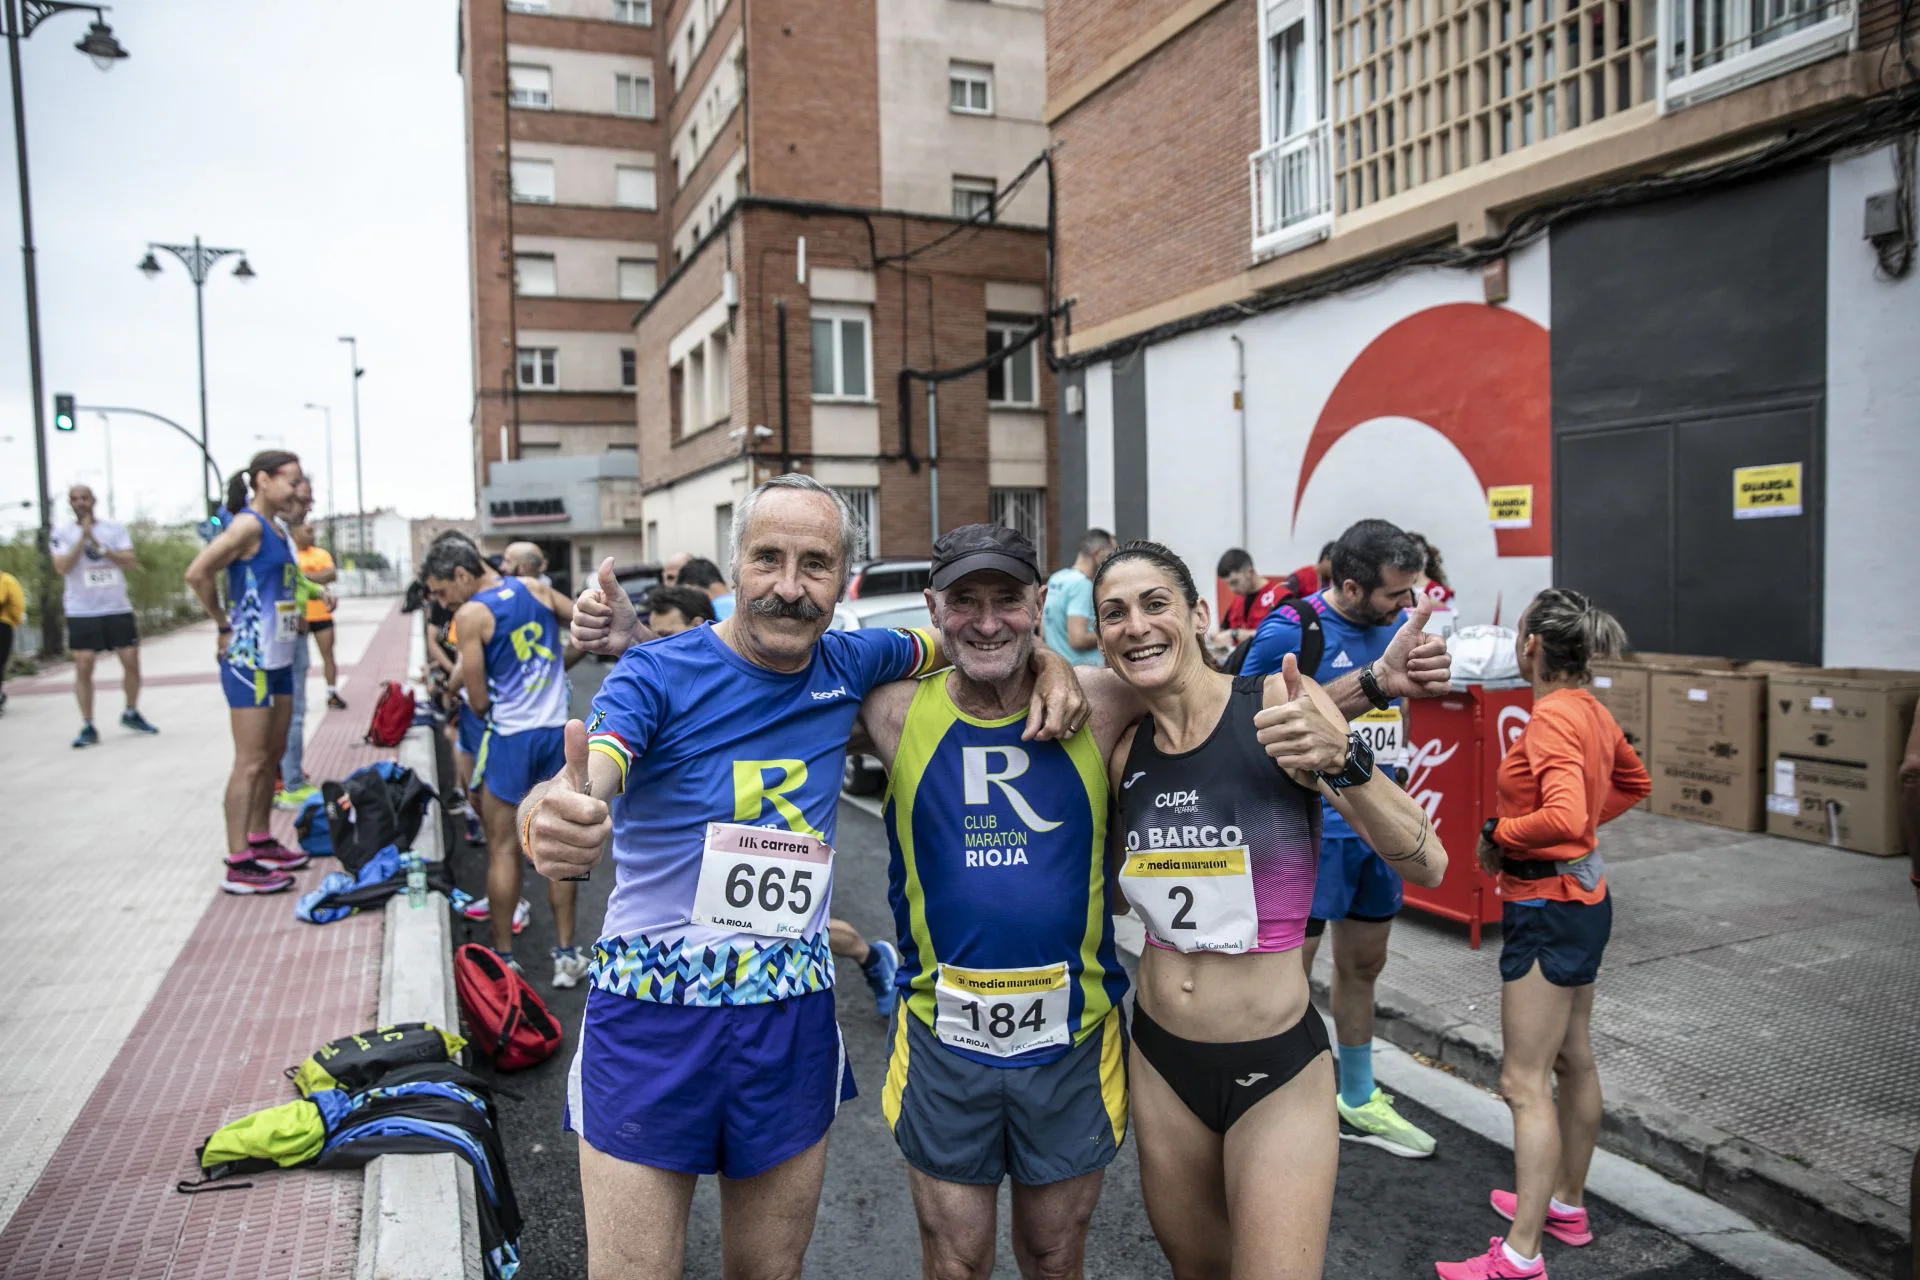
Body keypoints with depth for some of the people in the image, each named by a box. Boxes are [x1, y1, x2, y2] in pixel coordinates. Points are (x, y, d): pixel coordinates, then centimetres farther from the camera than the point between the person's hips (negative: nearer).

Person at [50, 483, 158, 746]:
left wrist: (99, 547, -14)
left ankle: (131, 714, 24)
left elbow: (131, 561, -4)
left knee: (132, 662, 4)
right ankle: (88, 727, 2)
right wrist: (83, 538, -16)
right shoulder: (62, 534, 0)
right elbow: (62, 568, -13)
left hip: (118, 608, 2)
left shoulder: (115, 528, 5)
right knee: (83, 668, -4)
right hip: (82, 612, -2)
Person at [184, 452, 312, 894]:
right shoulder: (248, 525, -14)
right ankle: (238, 865, -2)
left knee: (272, 755, 16)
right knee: (250, 762, -7)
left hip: (279, 658, 9)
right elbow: (197, 573, -23)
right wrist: (224, 627, -13)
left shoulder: (277, 529, 13)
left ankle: (261, 842, 28)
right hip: (249, 660, -9)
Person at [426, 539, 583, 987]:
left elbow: (479, 701, -10)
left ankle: (504, 956, 14)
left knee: (503, 849, 8)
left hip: (510, 736, -5)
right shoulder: (537, 589, 5)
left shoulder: (469, 615, -9)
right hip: (558, 730, 5)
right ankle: (566, 955, 16)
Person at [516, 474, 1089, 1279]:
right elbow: (582, 788, -30)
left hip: (793, 1015, 4)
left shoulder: (848, 665, 0)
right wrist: (551, 821, -54)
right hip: (650, 1010, -3)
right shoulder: (657, 673, -12)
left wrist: (1046, 661, -2)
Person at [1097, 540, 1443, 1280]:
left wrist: (1342, 763, -33)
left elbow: (1427, 864, -15)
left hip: (1276, 1069, -4)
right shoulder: (1125, 750, -1)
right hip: (1160, 1059, 5)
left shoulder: (1279, 707, -14)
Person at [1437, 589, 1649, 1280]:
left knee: (1524, 1082, -4)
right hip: (1585, 894, 10)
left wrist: (1497, 833, -19)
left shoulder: (1551, 718, -22)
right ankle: (1566, 1204, 38)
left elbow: (1564, 817, -34)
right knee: (1574, 1059, 21)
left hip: (1548, 906, -10)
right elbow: (1633, 783, 22)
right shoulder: (1592, 709, 6)